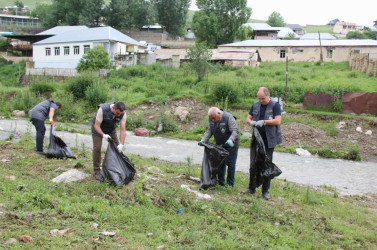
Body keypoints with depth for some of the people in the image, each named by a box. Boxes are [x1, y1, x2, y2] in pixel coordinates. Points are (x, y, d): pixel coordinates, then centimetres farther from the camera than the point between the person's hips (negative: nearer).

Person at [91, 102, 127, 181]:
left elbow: (123, 130, -22)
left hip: (111, 130, 4)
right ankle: (97, 171, -2)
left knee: (117, 147, 0)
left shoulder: (122, 114, -25)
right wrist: (103, 135, -44)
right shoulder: (102, 109, -37)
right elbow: (96, 125, -31)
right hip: (98, 129, -4)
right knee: (97, 148, -12)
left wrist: (121, 144, -31)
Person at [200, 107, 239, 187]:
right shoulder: (211, 119, -4)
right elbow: (209, 131, 4)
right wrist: (203, 140, -8)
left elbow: (235, 131, -27)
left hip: (231, 144, -6)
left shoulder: (228, 117, -24)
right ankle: (220, 182, 19)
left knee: (230, 163, -3)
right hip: (219, 144, 6)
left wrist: (230, 140, -42)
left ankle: (230, 184, 6)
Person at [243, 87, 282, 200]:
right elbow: (248, 118, 12)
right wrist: (251, 122, -10)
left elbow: (278, 121, -15)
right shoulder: (255, 105, 8)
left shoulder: (275, 105, -6)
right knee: (253, 164, 7)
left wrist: (264, 122, -22)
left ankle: (265, 190, 13)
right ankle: (252, 188, 17)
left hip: (269, 140, -4)